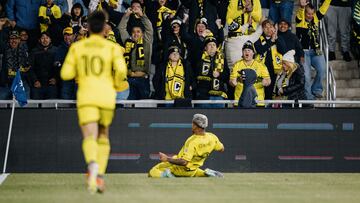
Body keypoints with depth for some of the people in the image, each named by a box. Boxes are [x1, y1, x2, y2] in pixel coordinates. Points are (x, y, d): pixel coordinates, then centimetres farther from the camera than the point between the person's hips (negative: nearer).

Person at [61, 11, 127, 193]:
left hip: (86, 97, -1)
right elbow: (121, 70, -11)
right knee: (103, 137, 22)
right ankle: (99, 177, 11)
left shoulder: (77, 47, 9)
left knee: (90, 138, -15)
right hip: (106, 97, 1)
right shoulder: (112, 47, 5)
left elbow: (66, 74, 5)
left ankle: (93, 165, -48)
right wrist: (116, 84, 11)